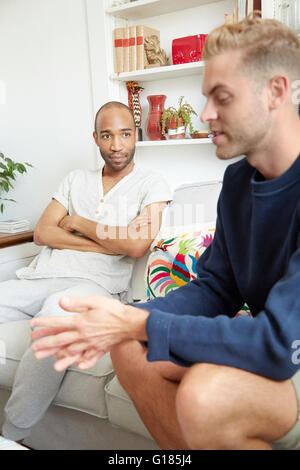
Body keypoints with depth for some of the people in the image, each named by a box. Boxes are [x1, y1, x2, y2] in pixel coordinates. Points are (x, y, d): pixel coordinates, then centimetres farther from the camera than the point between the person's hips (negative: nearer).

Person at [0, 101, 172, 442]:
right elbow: (42, 233, 9)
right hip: (42, 276, 5)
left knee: (57, 309, -38)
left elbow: (136, 246, -8)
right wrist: (107, 243, -3)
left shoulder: (151, 185, 9)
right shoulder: (76, 179, 22)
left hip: (95, 284, -5)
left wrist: (79, 223, 3)